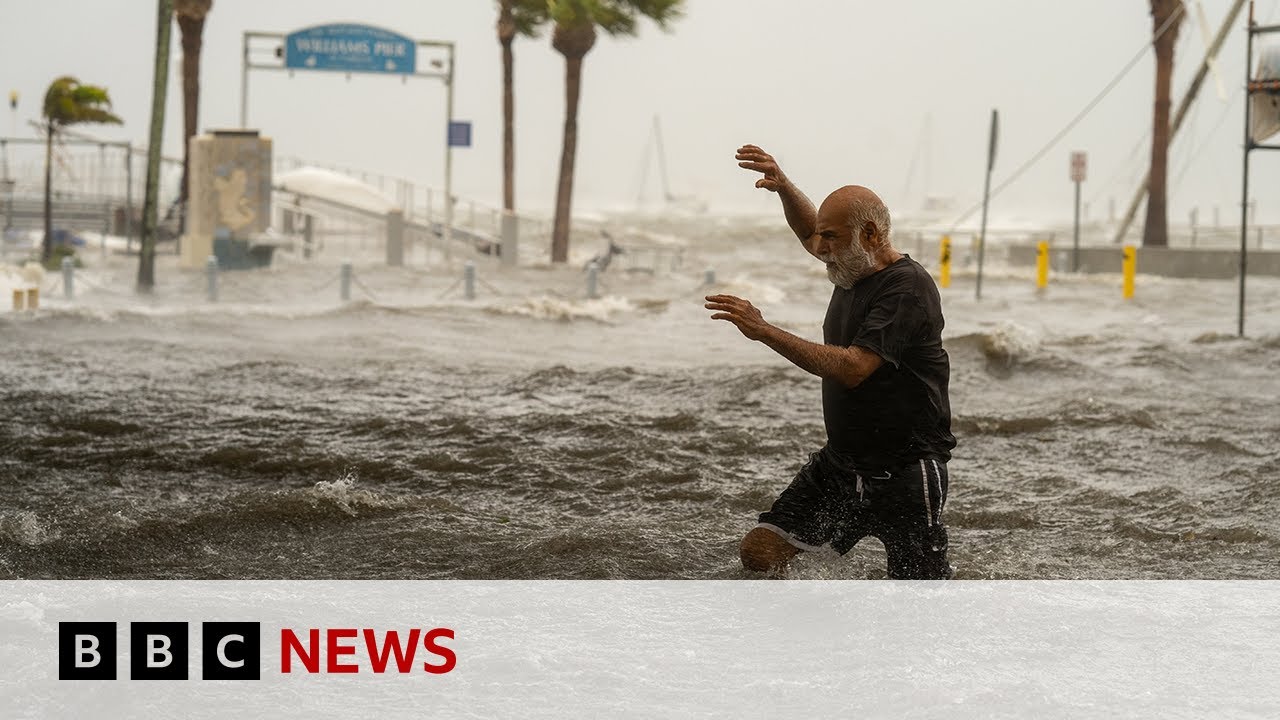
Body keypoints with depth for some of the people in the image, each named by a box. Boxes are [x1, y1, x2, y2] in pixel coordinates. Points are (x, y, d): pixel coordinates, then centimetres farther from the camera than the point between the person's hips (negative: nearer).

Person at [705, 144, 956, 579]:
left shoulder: (907, 287, -19)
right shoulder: (853, 267, 7)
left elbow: (852, 368, -30)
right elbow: (810, 234, 31)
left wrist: (763, 331, -29)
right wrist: (782, 187, 12)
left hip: (905, 473, -8)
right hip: (839, 462, 8)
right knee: (761, 552, -1)